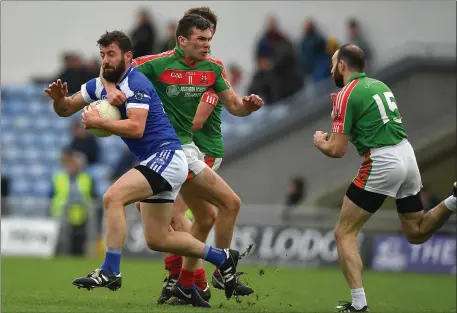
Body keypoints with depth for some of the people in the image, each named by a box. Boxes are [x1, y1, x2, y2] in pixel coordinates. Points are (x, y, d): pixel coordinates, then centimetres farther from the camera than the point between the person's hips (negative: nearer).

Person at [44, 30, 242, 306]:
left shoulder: (136, 84, -16)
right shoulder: (101, 84, 10)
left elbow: (135, 128, -27)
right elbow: (65, 110, 14)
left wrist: (98, 122, -24)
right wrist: (59, 98, -8)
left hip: (166, 156, -10)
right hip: (153, 162, 10)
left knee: (113, 197, -26)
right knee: (157, 240, 9)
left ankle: (110, 272, -26)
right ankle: (223, 258, 23)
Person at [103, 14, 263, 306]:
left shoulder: (212, 67, 3)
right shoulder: (159, 64, -15)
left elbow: (234, 105, 7)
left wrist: (248, 104, -15)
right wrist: (113, 90, -29)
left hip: (188, 145, 8)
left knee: (206, 217, 16)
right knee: (230, 202, -10)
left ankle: (184, 283, 25)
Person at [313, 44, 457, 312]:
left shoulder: (347, 94, -6)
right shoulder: (379, 85, 16)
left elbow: (337, 150, -8)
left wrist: (319, 141, 13)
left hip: (382, 164, -7)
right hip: (407, 155, 7)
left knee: (344, 234, 3)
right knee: (417, 234, 18)